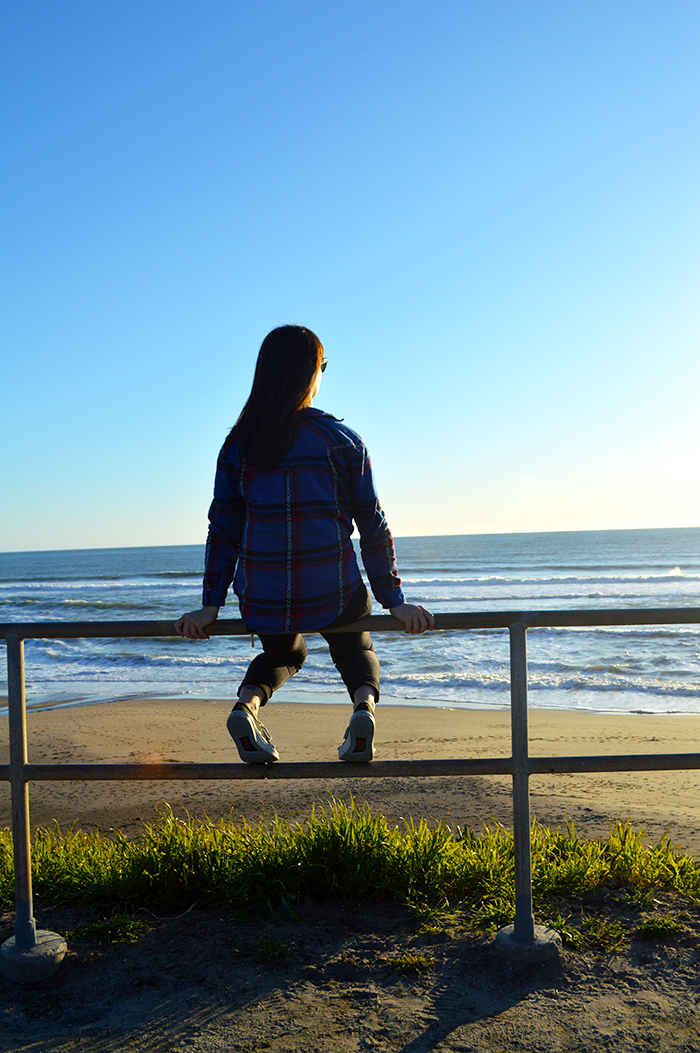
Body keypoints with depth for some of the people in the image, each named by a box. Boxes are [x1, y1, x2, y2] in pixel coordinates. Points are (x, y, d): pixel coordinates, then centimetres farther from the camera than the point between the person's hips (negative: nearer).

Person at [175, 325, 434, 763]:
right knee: (356, 650, 30)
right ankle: (365, 703, -2)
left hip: (264, 600, 2)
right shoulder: (342, 440, -4)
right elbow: (373, 526, -2)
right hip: (334, 595, -1)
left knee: (284, 654, 33)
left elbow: (224, 529, 3)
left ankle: (248, 703, 2)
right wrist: (395, 601, 2)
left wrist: (211, 605, 8)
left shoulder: (239, 443, 1)